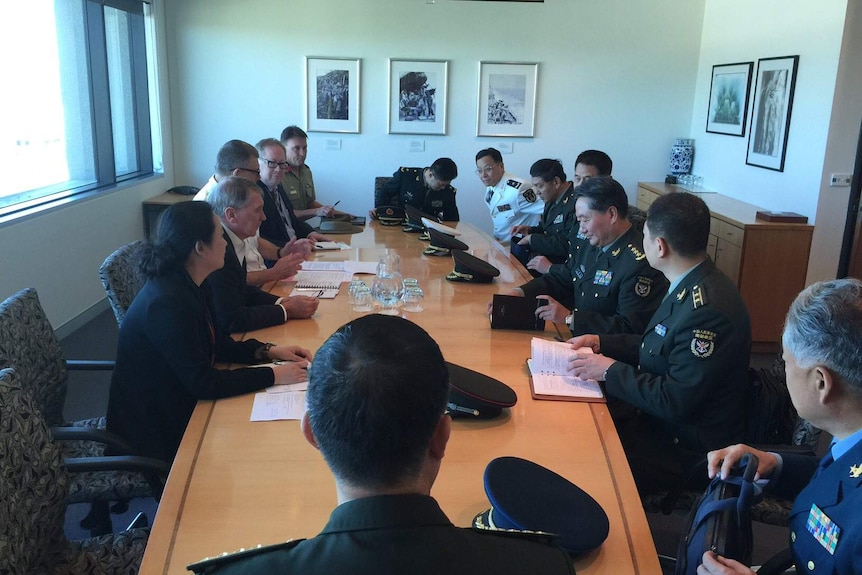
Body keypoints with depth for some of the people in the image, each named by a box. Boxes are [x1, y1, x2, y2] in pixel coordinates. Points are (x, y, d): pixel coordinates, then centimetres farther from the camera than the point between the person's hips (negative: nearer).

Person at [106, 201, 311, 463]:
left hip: (179, 402, 8)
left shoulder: (189, 285, 0)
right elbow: (202, 383, -26)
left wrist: (268, 351, -3)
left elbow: (218, 343, 11)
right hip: (157, 431, -8)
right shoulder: (168, 303, -28)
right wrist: (273, 375, -22)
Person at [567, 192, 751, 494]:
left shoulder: (707, 309, -29)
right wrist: (601, 342, 4)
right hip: (656, 412, 9)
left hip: (685, 447, -9)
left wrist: (610, 370, -18)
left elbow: (675, 401, -27)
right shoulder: (689, 287, 1)